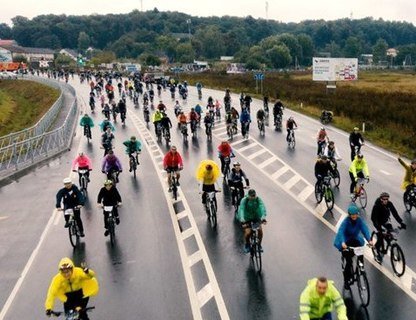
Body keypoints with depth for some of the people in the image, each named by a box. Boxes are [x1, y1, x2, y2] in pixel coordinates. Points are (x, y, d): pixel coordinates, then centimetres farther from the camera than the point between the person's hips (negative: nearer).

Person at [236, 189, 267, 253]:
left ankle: (259, 245, 6)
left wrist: (263, 217, -49)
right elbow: (241, 209, -33)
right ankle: (247, 245, 11)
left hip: (256, 217, 2)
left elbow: (262, 207, -31)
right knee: (248, 232, -21)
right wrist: (242, 219, -51)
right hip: (247, 219, -2)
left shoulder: (258, 200, -17)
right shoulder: (244, 200, -21)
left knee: (260, 230, -21)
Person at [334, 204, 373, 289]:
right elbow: (341, 231, -36)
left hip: (355, 240, 4)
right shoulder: (346, 221, -23)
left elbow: (365, 229, -23)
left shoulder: (359, 220, -12)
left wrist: (369, 240, -42)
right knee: (349, 261, -12)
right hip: (345, 243, -4)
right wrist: (343, 243, -54)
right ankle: (346, 281, 2)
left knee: (361, 256, -18)